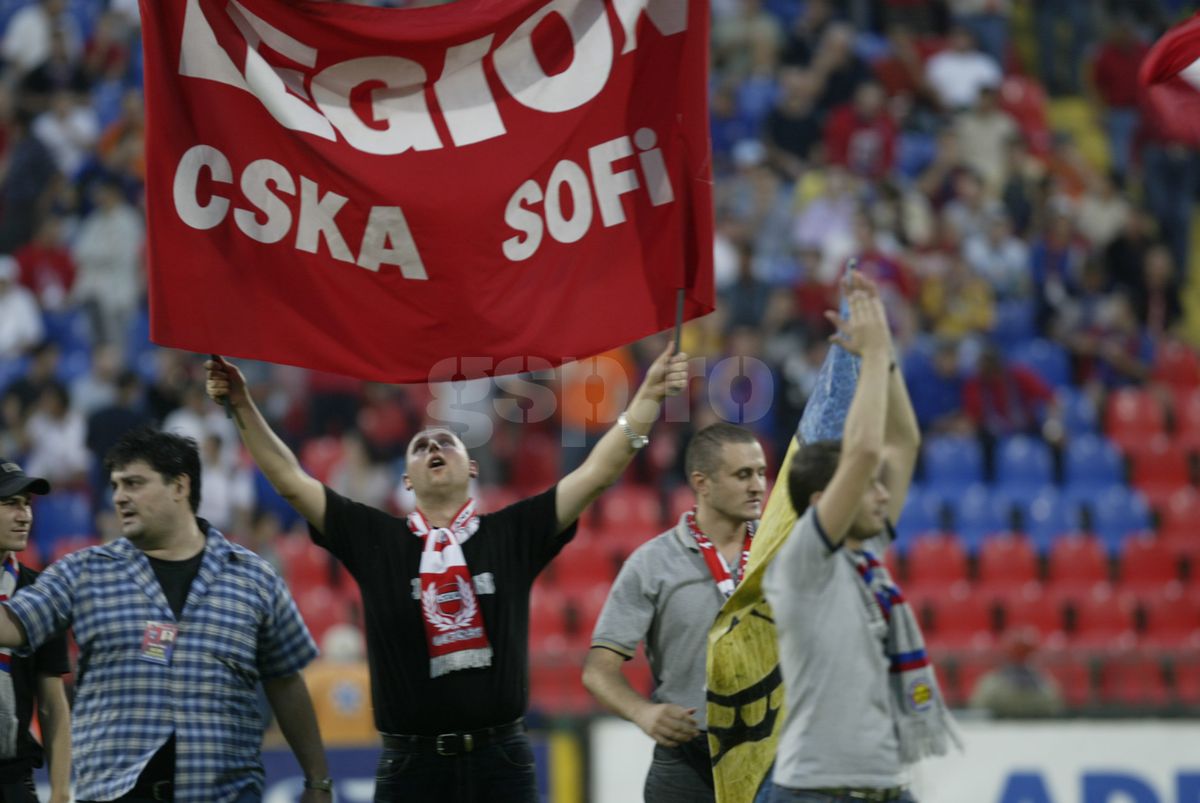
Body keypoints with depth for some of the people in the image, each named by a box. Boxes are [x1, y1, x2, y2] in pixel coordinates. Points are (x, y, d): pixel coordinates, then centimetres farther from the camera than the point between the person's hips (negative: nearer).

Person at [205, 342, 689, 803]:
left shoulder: (513, 534, 6)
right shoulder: (375, 540, 7)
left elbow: (596, 474, 2)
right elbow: (290, 481, 6)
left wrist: (648, 396, -5)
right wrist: (243, 407, -1)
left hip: (500, 759, 0)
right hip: (410, 763, 0)